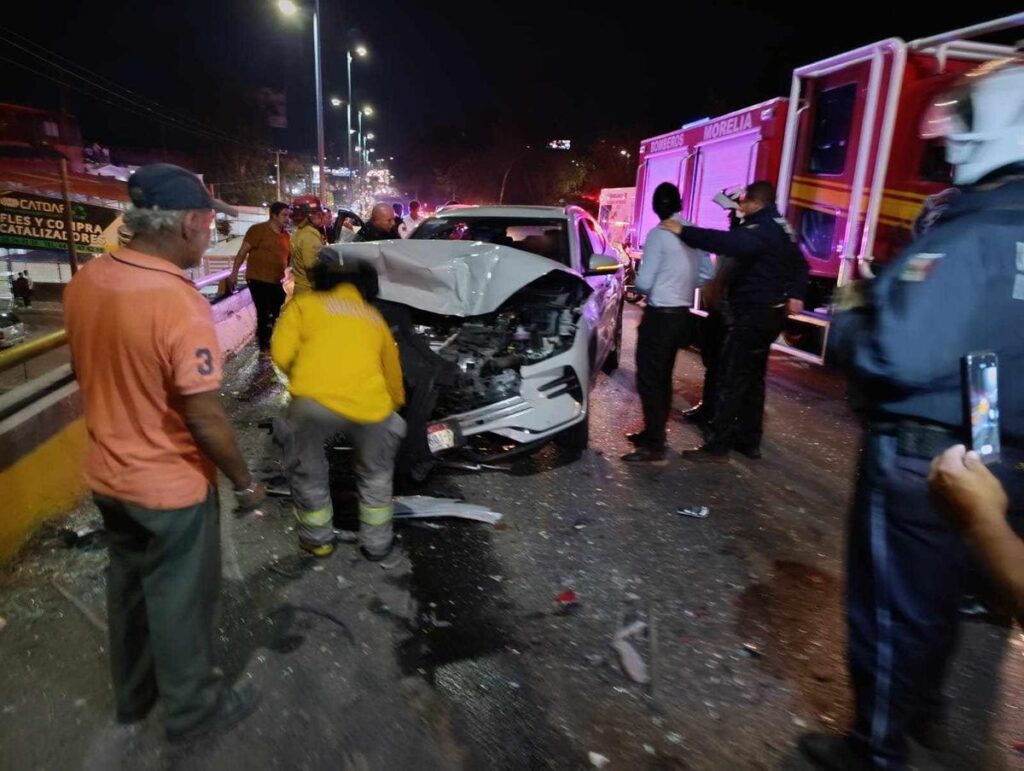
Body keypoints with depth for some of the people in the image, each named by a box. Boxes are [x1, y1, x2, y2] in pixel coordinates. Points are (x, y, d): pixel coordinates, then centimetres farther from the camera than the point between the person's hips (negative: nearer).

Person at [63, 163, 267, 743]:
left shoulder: (86, 280, -4)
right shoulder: (180, 305, -29)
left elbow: (93, 373, 8)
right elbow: (205, 418, -25)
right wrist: (244, 482, -10)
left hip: (108, 475, 8)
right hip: (172, 487, -7)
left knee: (129, 586, 26)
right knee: (180, 602, 13)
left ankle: (133, 694, 48)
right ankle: (193, 709, 36)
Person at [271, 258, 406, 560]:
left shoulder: (305, 304, 22)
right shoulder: (375, 317, 30)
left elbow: (282, 354, 8)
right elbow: (394, 379, 35)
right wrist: (392, 407, 53)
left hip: (315, 401, -2)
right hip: (371, 405, 2)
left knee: (308, 473, 25)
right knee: (375, 473, 28)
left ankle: (318, 539, 39)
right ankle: (376, 543, 37)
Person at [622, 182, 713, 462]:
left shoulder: (658, 234, -14)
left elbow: (644, 282, -15)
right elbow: (707, 274, 13)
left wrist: (637, 282, 6)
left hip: (660, 314, -8)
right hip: (682, 313, 8)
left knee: (649, 379, -4)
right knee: (662, 377, 16)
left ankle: (653, 445, -2)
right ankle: (655, 433, 27)